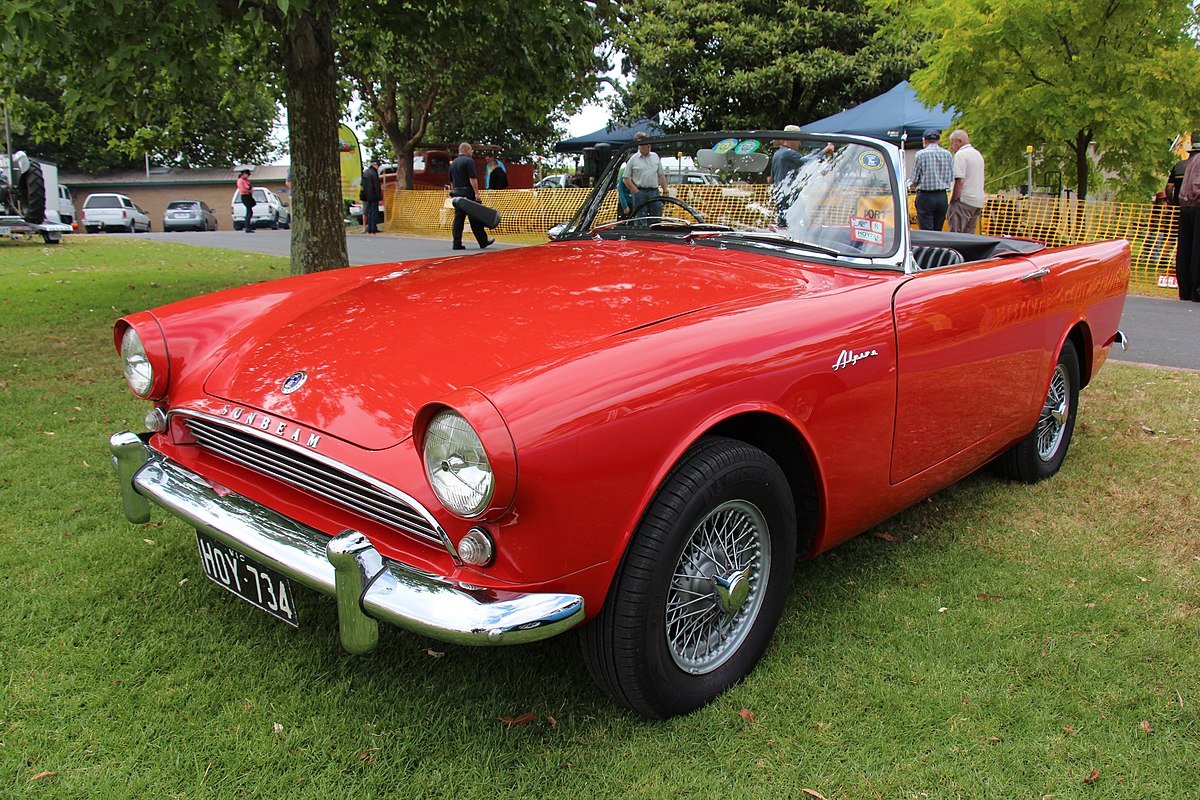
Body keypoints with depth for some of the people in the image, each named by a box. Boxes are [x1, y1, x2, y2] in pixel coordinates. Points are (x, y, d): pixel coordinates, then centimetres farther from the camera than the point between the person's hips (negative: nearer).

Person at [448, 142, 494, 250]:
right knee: (475, 219, 0)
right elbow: (472, 179, -16)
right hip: (468, 193, -7)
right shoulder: (469, 161, -8)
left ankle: (457, 243, -1)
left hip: (457, 193, 7)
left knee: (458, 218, 4)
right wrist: (476, 193, -16)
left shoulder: (453, 163, 17)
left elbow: (451, 181, 21)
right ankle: (483, 242, 6)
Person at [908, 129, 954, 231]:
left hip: (926, 196, -4)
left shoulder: (921, 154, -6)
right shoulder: (948, 154, 7)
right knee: (938, 231, 11)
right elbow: (952, 179, 7)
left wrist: (912, 185, 16)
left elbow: (915, 180, -5)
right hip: (942, 196, 4)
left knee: (926, 233, -5)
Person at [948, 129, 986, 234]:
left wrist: (952, 201, -14)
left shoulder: (961, 154, -9)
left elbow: (959, 181, -17)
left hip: (964, 201, -9)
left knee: (956, 236, -11)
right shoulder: (978, 154, 21)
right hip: (978, 202, 9)